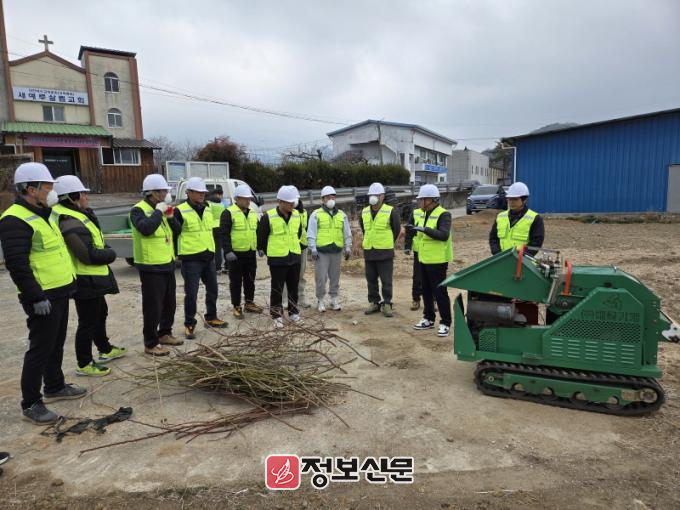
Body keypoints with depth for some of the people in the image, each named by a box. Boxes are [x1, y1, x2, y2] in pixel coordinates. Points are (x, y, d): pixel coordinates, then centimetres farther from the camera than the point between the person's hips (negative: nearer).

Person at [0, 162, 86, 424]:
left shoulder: (44, 214, 14)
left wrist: (69, 281, 22)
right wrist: (36, 297, -24)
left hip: (60, 293, 10)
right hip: (42, 298, -10)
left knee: (56, 345, 20)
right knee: (40, 349, -1)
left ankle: (55, 387, 35)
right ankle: (31, 404, 12)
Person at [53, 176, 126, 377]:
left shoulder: (79, 217, 10)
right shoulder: (72, 224, -23)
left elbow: (95, 242, 17)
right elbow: (89, 255, -29)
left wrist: (105, 251, -2)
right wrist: (110, 254, -12)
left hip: (93, 279, 11)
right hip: (86, 281, -11)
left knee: (100, 314, 24)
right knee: (88, 322, 1)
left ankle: (105, 350, 41)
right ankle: (84, 364, 14)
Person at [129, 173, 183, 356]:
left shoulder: (161, 209, 13)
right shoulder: (138, 210, -12)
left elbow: (177, 231, 12)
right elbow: (145, 228, -32)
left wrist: (170, 216, -5)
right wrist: (158, 212, -21)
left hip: (167, 265, 9)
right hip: (151, 267, -8)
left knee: (169, 303, 17)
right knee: (153, 306, -3)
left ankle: (165, 334, 33)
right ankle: (150, 344, 8)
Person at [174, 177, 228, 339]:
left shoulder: (208, 211, 12)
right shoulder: (180, 211, -10)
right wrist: (176, 255, -9)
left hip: (208, 257, 7)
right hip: (191, 259, -7)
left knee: (212, 289, 16)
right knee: (191, 293, -1)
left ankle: (211, 318, 33)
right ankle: (189, 324, 12)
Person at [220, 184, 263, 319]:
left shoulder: (252, 214, 13)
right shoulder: (229, 213, -9)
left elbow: (257, 231, 22)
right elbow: (224, 234, -14)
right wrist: (228, 251, -21)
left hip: (250, 253, 7)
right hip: (235, 254, -7)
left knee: (250, 280, 15)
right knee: (236, 281, 3)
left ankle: (249, 303, 28)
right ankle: (236, 307, 13)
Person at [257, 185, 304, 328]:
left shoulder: (297, 215, 4)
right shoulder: (268, 217, -12)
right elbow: (261, 236, -1)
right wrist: (262, 250, 9)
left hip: (294, 258, 5)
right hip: (277, 259, -5)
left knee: (293, 287, 13)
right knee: (277, 289, 3)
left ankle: (293, 313, 27)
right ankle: (277, 316, 14)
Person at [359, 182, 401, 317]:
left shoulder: (390, 211, -8)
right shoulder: (364, 212, 6)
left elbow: (397, 229, 3)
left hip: (385, 252, -5)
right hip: (369, 252, 5)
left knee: (386, 280, 1)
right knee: (371, 279, 11)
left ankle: (387, 304, 10)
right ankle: (374, 302, 22)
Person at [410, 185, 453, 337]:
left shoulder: (443, 214, -15)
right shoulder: (427, 214, 13)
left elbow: (444, 235, -29)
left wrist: (424, 229, -34)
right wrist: (415, 230, 9)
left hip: (437, 261, -9)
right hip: (424, 260, 9)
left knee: (440, 292, -2)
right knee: (426, 291, 16)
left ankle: (445, 323, 9)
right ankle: (428, 319, 28)